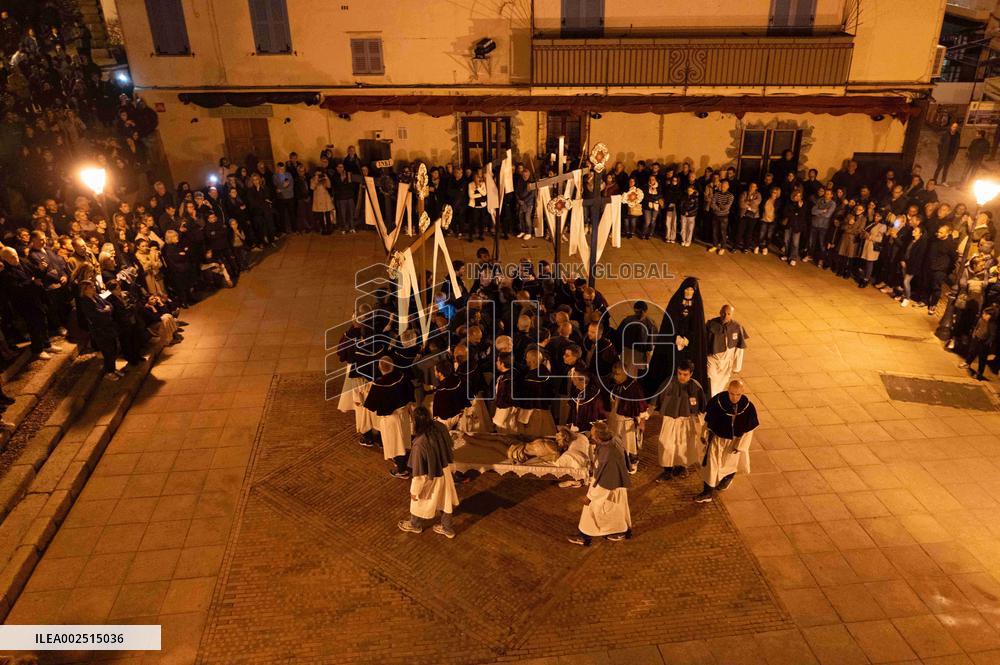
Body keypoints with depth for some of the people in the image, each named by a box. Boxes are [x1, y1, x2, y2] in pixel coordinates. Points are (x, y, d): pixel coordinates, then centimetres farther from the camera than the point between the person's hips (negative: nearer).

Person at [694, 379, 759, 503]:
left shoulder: (748, 407, -23)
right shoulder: (717, 401, -25)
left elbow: (748, 430, -10)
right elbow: (708, 421, -9)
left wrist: (740, 446, -8)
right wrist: (706, 437, 0)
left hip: (735, 441, 0)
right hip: (717, 439, 0)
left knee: (729, 465, 24)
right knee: (710, 465, 4)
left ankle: (727, 479, 56)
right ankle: (708, 492, 20)